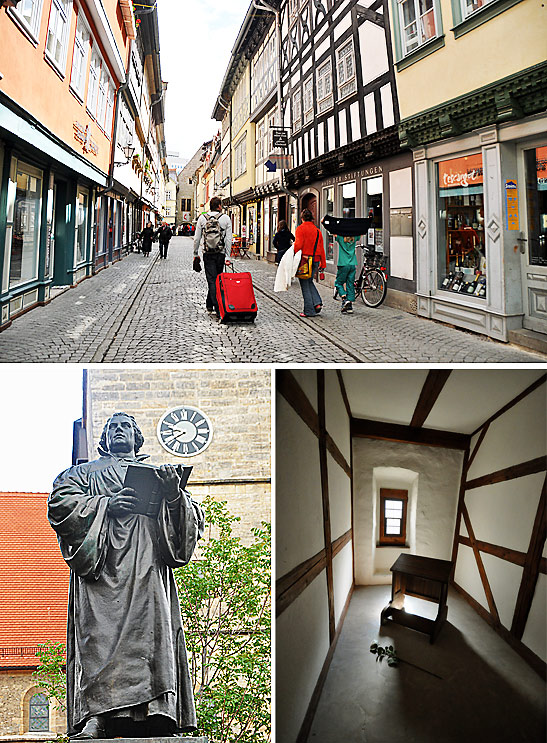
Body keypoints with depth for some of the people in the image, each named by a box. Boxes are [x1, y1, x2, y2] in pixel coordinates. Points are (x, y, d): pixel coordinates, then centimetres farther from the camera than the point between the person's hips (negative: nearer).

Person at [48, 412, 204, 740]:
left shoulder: (158, 471, 29)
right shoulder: (85, 472, 29)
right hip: (100, 559, 0)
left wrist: (174, 495, -7)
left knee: (151, 624, -19)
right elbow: (60, 501, 9)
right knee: (100, 632, -17)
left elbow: (195, 519, 17)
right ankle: (95, 716, -20)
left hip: (146, 563, 0)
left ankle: (155, 712, -23)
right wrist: (106, 503, -6)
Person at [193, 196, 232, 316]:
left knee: (212, 280, -2)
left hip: (207, 254, 0)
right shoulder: (226, 218, -1)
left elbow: (197, 239, 2)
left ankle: (218, 308, -9)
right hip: (220, 254, 0)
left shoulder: (202, 218, 2)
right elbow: (228, 239, -5)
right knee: (216, 279, 14)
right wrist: (227, 257, -2)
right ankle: (209, 304, 24)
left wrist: (195, 255, 11)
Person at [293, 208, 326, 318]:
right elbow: (321, 248, 10)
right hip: (315, 260, 6)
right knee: (309, 282, 23)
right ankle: (317, 302, 6)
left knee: (305, 285, 2)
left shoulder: (300, 228, -6)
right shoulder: (317, 230, 10)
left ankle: (309, 311, 3)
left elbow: (298, 244, -18)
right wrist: (323, 264, 13)